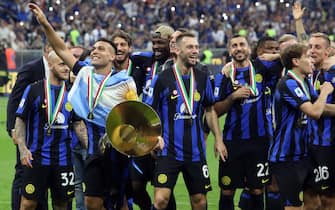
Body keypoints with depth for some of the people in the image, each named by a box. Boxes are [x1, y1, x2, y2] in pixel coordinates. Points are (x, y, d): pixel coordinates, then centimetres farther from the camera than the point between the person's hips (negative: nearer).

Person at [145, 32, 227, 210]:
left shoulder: (202, 78, 5)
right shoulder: (162, 79, -7)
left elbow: (210, 110, 17)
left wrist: (218, 139, 11)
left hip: (195, 152, 4)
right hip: (168, 151, -4)